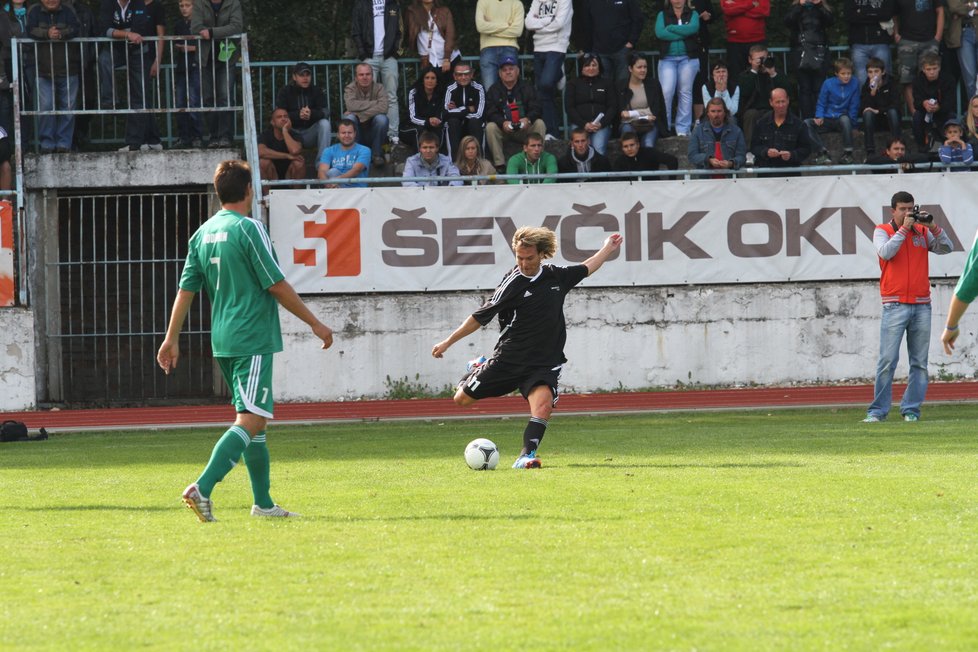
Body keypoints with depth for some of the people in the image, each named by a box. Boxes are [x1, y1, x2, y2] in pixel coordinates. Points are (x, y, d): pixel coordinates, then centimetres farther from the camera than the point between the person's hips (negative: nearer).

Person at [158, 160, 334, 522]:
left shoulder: (204, 233, 9)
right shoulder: (248, 229, -12)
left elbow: (186, 289, 10)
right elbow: (277, 286, -11)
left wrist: (171, 338, 16)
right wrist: (315, 323, -3)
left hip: (223, 342, 8)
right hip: (253, 339, -8)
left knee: (254, 419, 17)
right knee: (250, 420, -12)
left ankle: (263, 502, 20)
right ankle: (202, 488, -26)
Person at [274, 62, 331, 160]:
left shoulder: (316, 91, 2)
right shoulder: (284, 91, -2)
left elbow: (324, 112, -12)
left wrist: (311, 114, -36)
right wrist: (298, 115, -34)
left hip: (310, 132, 2)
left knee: (324, 123, -26)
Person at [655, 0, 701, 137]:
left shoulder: (693, 15, 10)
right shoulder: (663, 15, 10)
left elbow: (693, 28, -12)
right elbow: (659, 33, -7)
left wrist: (671, 28, -8)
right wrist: (683, 34, -10)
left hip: (688, 58, 0)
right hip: (667, 58, 0)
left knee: (685, 92, 1)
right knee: (666, 92, -11)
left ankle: (683, 128, 6)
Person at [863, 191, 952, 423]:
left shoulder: (922, 232, 13)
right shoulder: (882, 231, 5)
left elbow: (946, 248, 9)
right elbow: (886, 253, -12)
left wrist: (933, 227, -4)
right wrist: (904, 229, -11)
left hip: (921, 306, 3)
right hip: (894, 306, -3)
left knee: (919, 363, 2)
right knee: (887, 361, -8)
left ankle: (911, 410, 7)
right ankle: (877, 411, -5)